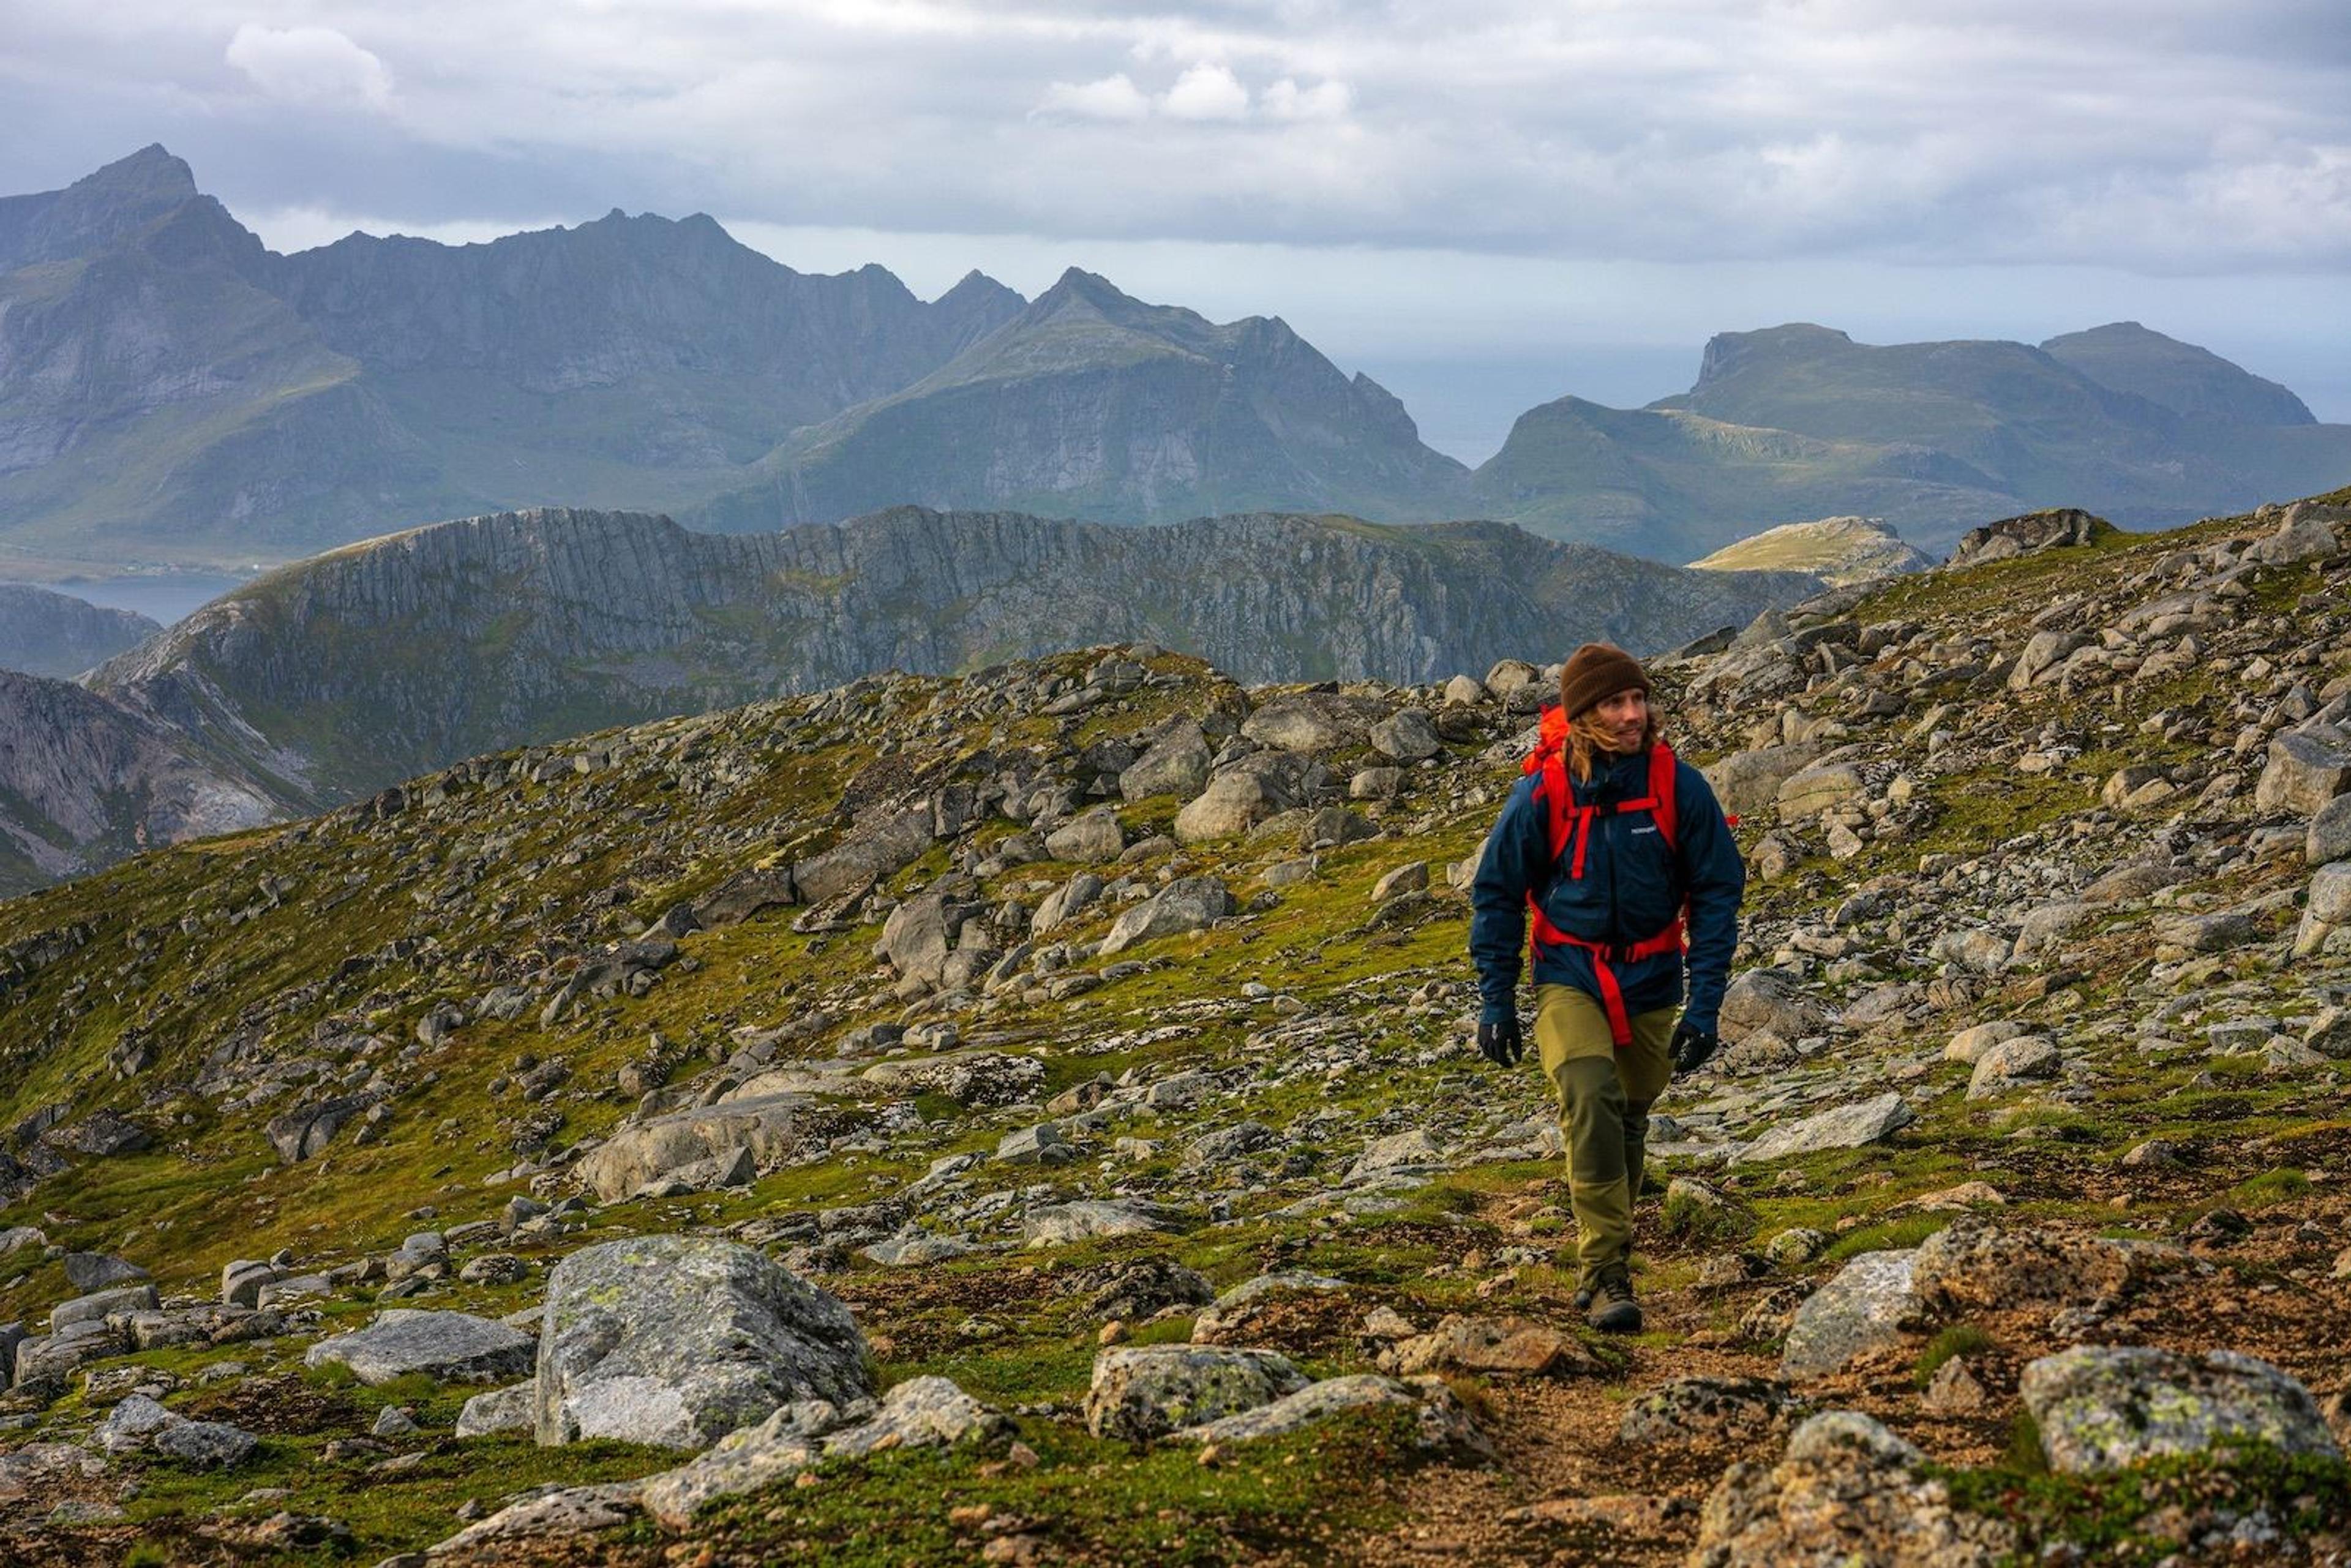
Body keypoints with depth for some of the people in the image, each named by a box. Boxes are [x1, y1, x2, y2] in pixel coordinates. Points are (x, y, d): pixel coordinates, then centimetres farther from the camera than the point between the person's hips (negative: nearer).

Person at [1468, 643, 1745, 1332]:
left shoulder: (1679, 786, -12)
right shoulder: (1542, 793, -14)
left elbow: (1717, 894, -4)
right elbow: (1497, 895, 0)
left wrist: (1704, 1005, -9)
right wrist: (1495, 1001, -1)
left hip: (1650, 984, 2)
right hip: (1568, 977, -2)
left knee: (1628, 1125, 14)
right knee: (1590, 1101, -26)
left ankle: (1602, 1267, 36)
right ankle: (1606, 1271, -22)